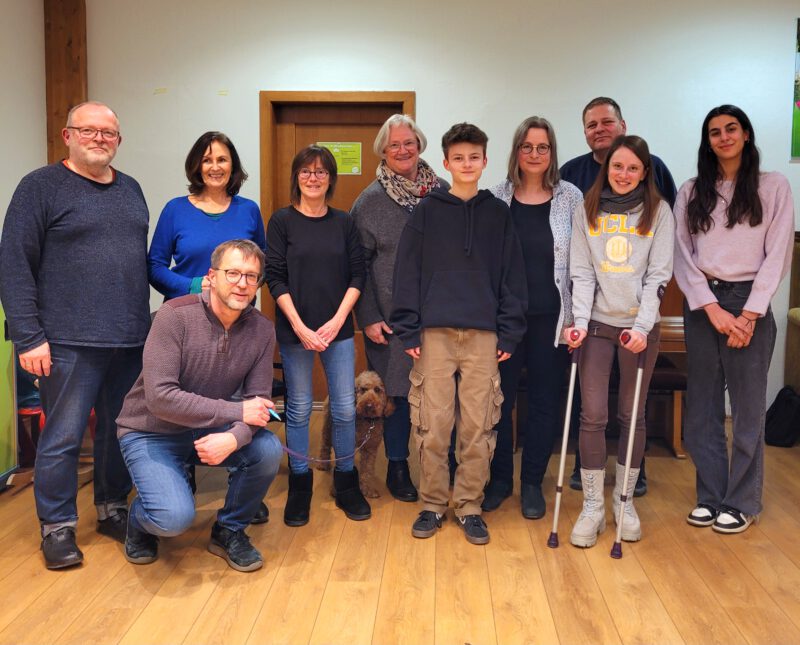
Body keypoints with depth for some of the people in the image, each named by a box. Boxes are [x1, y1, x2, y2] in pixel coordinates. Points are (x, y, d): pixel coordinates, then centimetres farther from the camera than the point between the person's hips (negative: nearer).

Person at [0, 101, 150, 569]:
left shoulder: (131, 189, 15)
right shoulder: (42, 187, -2)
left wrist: (148, 322, 12)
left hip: (132, 340, 5)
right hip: (71, 344, -5)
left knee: (122, 431, 13)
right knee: (63, 438, 2)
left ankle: (113, 510, 29)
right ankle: (58, 527, 18)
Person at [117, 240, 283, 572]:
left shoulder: (262, 330, -8)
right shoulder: (175, 315, -21)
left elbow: (259, 402, -10)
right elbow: (160, 398, -27)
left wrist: (233, 438, -33)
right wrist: (237, 411, -27)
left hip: (210, 432, 4)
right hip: (152, 433, -4)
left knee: (269, 450, -24)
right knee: (175, 518, -27)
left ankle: (229, 530, 4)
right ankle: (141, 519, 14)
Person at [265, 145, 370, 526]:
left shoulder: (344, 223, 6)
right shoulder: (282, 221, 0)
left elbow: (357, 276, 4)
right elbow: (275, 278, -4)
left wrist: (337, 320, -8)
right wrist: (300, 327, -12)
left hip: (337, 329, 2)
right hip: (294, 331, -2)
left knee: (345, 409, 3)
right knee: (299, 409, 6)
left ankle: (346, 483, 21)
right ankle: (299, 487, 21)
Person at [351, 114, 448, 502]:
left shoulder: (443, 192, 7)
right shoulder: (370, 201, 3)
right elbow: (358, 265, 1)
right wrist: (369, 318, -5)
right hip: (392, 317, -1)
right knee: (397, 391, 5)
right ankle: (397, 467, 23)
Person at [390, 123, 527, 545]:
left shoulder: (498, 213, 9)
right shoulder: (428, 210, 5)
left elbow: (512, 276, 8)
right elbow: (407, 271, 2)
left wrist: (509, 333, 0)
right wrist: (408, 330, -5)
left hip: (484, 335, 1)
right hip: (435, 334, -1)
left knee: (478, 429, 4)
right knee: (432, 427, 3)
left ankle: (469, 507, 18)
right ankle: (432, 504, 18)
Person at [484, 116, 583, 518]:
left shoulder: (570, 198, 2)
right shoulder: (497, 198, 3)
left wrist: (577, 315, -3)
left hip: (551, 317, 0)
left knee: (545, 401, 8)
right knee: (500, 398, 5)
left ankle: (532, 484, 23)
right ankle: (499, 480, 23)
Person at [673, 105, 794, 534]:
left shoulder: (773, 187, 3)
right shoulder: (691, 192, 9)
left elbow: (777, 256, -2)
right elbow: (682, 256, 3)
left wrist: (749, 313, -10)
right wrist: (713, 309, -8)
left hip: (749, 304, -2)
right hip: (701, 304, 3)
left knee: (747, 407, 2)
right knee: (702, 406, 6)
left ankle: (742, 502, 15)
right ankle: (711, 496, 18)